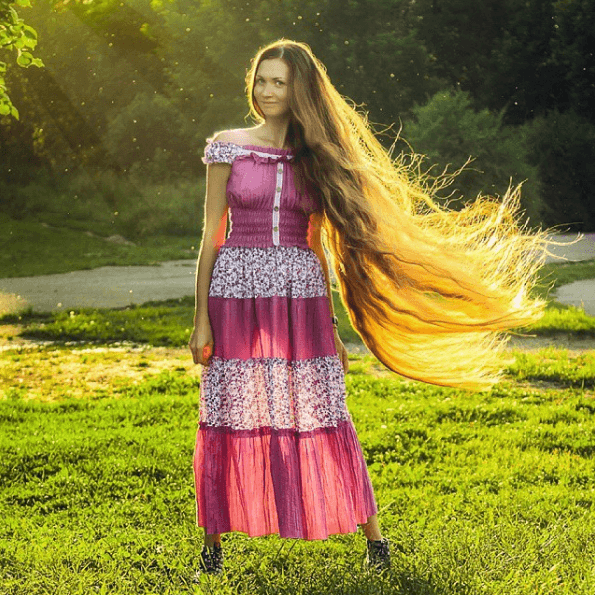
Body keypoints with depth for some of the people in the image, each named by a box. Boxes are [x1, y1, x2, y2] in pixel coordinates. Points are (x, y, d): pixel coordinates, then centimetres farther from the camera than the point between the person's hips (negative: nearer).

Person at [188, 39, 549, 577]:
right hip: (238, 292, -1)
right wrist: (201, 319, -2)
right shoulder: (228, 148, 3)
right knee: (230, 421, 1)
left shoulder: (315, 158, 8)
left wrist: (329, 328, 11)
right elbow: (211, 235, 2)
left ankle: (374, 537, 12)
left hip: (300, 296, 1)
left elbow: (317, 244, 11)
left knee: (321, 420, 1)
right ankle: (213, 546, 14)